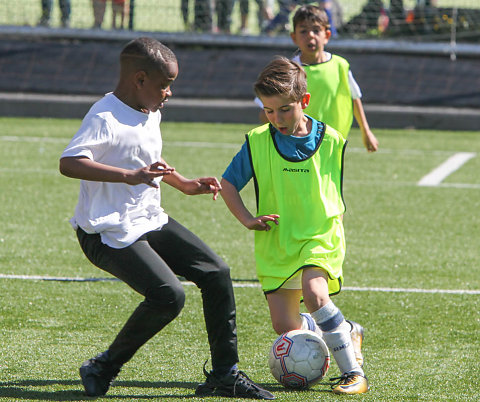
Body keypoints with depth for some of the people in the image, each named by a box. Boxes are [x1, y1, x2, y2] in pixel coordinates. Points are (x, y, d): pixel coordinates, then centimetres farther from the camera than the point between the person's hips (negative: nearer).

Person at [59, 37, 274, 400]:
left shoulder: (151, 115, 11)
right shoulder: (105, 119, -19)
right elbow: (69, 163, -33)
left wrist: (183, 184, 24)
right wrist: (130, 175, -40)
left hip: (150, 221, 10)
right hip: (109, 233, -10)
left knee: (216, 272, 1)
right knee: (168, 295, -24)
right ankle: (104, 367, -4)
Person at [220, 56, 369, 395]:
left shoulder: (330, 142, -3)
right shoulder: (257, 142, -3)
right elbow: (227, 184, 7)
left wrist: (330, 233, 8)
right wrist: (247, 219, -6)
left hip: (320, 238, -3)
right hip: (276, 243, 3)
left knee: (314, 293, -30)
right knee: (285, 326, -3)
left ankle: (353, 372, -22)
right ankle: (345, 333, 27)